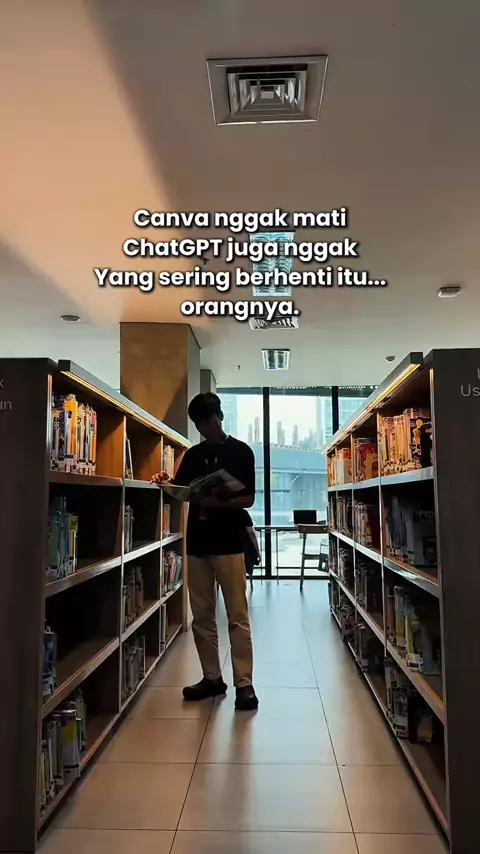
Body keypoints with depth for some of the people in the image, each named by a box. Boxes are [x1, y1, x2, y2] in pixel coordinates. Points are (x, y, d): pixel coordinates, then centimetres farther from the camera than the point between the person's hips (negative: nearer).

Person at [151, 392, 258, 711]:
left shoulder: (241, 451, 0)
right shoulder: (192, 455, 14)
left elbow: (248, 499, -5)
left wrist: (218, 503, -21)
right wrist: (165, 484, -7)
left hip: (229, 542, -5)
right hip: (197, 541, 5)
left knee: (238, 616, -2)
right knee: (202, 616, 10)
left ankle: (244, 683, 6)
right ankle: (212, 677, 22)